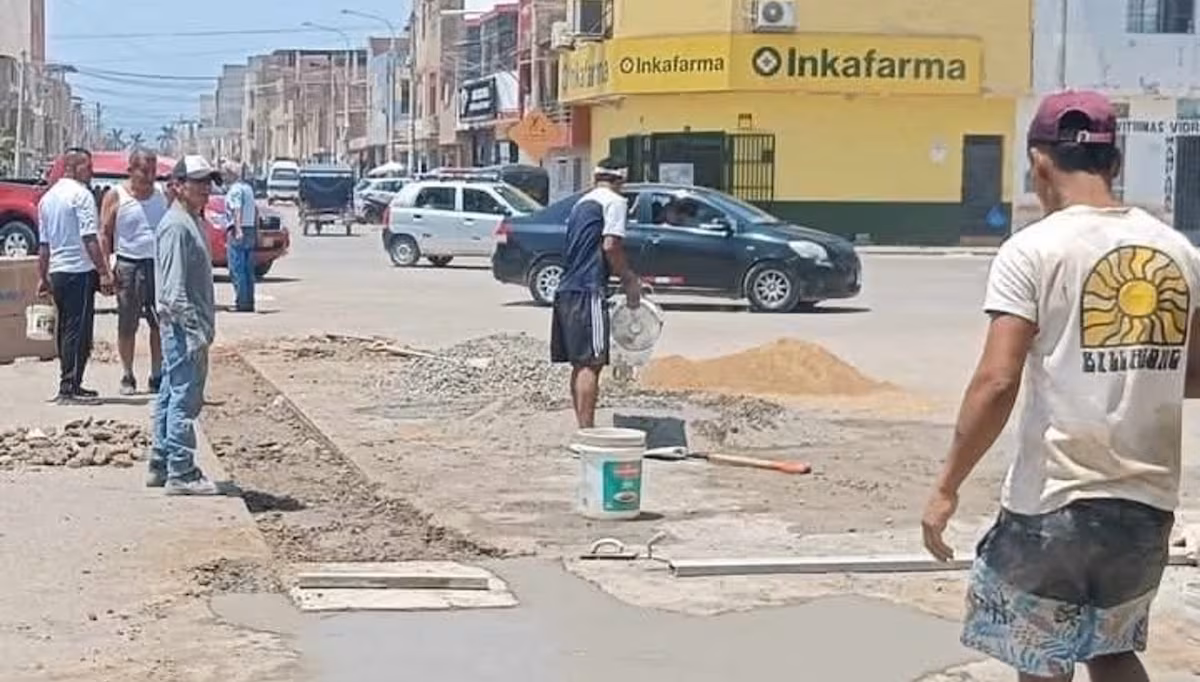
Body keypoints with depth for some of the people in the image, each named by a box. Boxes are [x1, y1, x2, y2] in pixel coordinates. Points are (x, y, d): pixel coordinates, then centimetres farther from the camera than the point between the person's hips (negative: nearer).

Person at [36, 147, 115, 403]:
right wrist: (104, 272, -17)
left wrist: (43, 278, 24)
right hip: (80, 270, -8)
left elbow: (43, 244, 19)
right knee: (78, 330, -7)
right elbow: (90, 238, -17)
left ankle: (69, 383, 19)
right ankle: (69, 386, -10)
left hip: (57, 271, 9)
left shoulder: (47, 197, 16)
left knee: (65, 328, 14)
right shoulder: (81, 194, -10)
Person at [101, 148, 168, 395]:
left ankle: (157, 376, 10)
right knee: (127, 326, 3)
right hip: (129, 266, -3)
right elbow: (105, 234, -2)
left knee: (161, 324, 2)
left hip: (159, 264, 3)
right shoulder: (116, 196, -1)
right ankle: (128, 377, 12)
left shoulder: (162, 196, 10)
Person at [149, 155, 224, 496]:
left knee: (171, 396, 15)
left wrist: (203, 327, 18)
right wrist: (195, 330, -24)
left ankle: (162, 465, 22)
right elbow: (175, 289, -21)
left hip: (183, 328, 11)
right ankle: (180, 473, -6)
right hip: (184, 327, -11)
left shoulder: (193, 222, 16)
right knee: (184, 398, -8)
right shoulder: (176, 226, -15)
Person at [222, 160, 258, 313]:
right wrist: (256, 231, 28)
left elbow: (237, 210, -24)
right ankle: (249, 302, 11)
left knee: (237, 270, -8)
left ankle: (241, 303, -10)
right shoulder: (248, 188, 18)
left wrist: (238, 230, -35)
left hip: (238, 233, -9)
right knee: (248, 270, 10)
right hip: (250, 231, 9)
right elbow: (255, 211, 23)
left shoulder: (235, 189, -10)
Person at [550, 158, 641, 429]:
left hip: (566, 288, 9)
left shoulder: (582, 203, 24)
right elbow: (610, 245, -14)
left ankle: (583, 428, 15)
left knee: (580, 364, 12)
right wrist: (629, 280, -3)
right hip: (589, 289, -9)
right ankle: (587, 430, -15)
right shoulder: (615, 201, -1)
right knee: (591, 362, -11)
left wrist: (623, 277, 29)